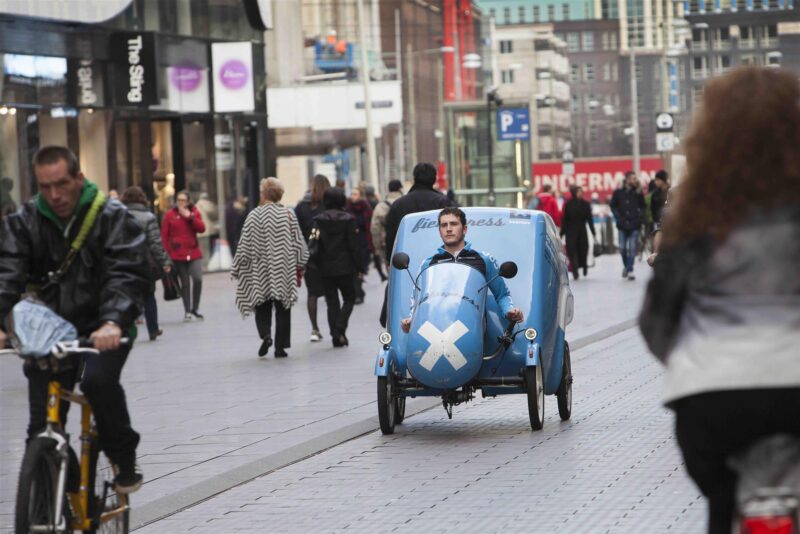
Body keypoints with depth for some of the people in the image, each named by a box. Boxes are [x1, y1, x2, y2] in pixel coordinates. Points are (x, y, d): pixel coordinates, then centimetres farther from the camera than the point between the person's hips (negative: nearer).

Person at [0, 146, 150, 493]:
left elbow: (128, 276, -20)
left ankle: (125, 460, -9)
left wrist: (113, 323, -38)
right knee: (42, 424, -1)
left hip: (104, 330, -3)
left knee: (99, 379, -31)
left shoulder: (112, 217, -8)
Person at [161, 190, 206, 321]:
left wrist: (190, 216, -13)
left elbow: (202, 228, -6)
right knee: (185, 283, 3)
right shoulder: (170, 215, 1)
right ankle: (187, 311, 14)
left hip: (194, 252, 1)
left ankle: (195, 307, 5)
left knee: (198, 279, -14)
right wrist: (167, 252, -2)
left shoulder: (195, 213, 6)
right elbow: (164, 235, 3)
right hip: (178, 254, -1)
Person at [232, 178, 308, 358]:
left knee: (262, 306, 11)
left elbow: (245, 246, -5)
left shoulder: (254, 216, -7)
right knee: (282, 308, 7)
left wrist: (237, 269, 5)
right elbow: (298, 243, 0)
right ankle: (280, 346, 5)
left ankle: (265, 334, -13)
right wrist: (299, 265, 11)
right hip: (284, 271, 1)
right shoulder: (289, 214, -3)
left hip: (260, 271, -1)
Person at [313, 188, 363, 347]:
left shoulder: (318, 220, -3)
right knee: (349, 298, 12)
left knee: (332, 302, 9)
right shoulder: (348, 219, -7)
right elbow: (354, 246, -7)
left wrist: (317, 265, 7)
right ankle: (339, 330, -8)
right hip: (344, 267, -2)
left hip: (326, 268, 2)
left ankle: (336, 336, 7)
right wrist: (359, 267, -1)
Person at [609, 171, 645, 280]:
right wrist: (618, 217, -1)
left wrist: (640, 216, -10)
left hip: (634, 225, -1)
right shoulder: (618, 193, 0)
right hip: (622, 226, 1)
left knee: (632, 249, -3)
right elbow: (613, 205, 8)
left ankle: (630, 270, 2)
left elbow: (642, 206, 4)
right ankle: (626, 266, 29)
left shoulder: (638, 193, -1)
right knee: (622, 248, 5)